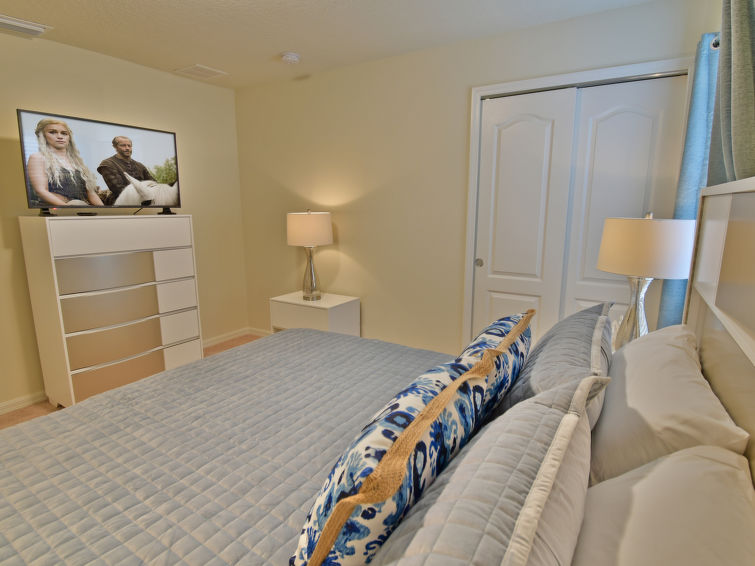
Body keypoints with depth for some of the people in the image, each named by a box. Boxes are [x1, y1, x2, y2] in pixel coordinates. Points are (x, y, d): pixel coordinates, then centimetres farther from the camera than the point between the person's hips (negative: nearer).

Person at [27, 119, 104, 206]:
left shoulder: (77, 161, 23)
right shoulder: (38, 158, 9)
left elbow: (91, 192, 15)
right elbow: (41, 191, -5)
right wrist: (68, 208, -19)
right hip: (56, 208, -3)